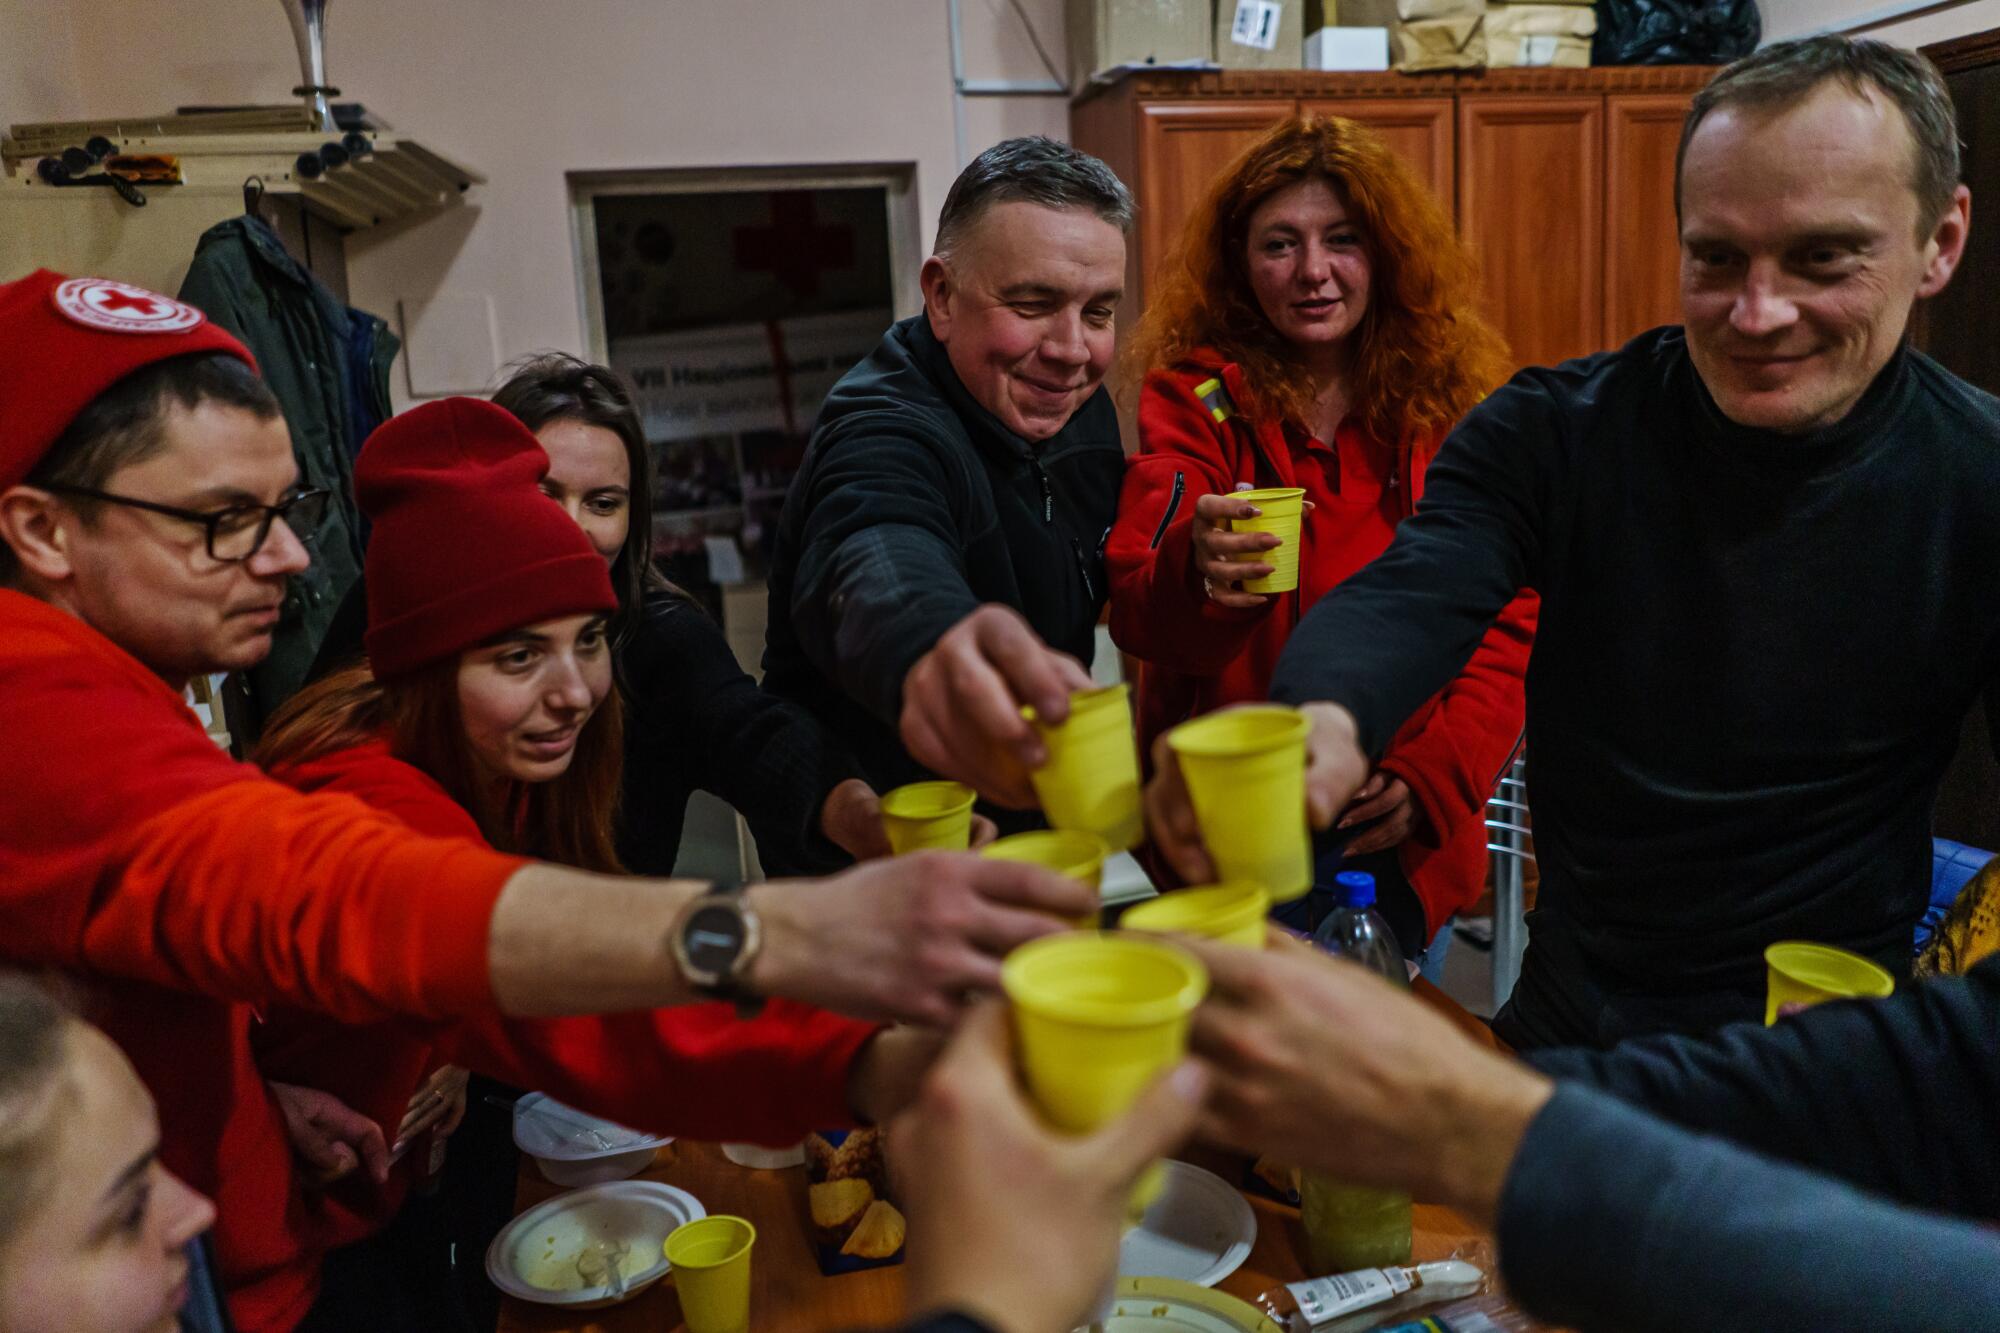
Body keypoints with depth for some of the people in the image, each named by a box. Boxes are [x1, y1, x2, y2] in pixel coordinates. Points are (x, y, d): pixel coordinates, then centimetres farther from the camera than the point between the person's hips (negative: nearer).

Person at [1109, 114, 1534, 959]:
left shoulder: (1457, 405, 1)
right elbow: (1137, 613, -15)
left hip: (1407, 840, 2)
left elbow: (1508, 623, 1)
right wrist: (1199, 574, -37)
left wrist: (1430, 780, -12)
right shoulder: (1196, 400, -4)